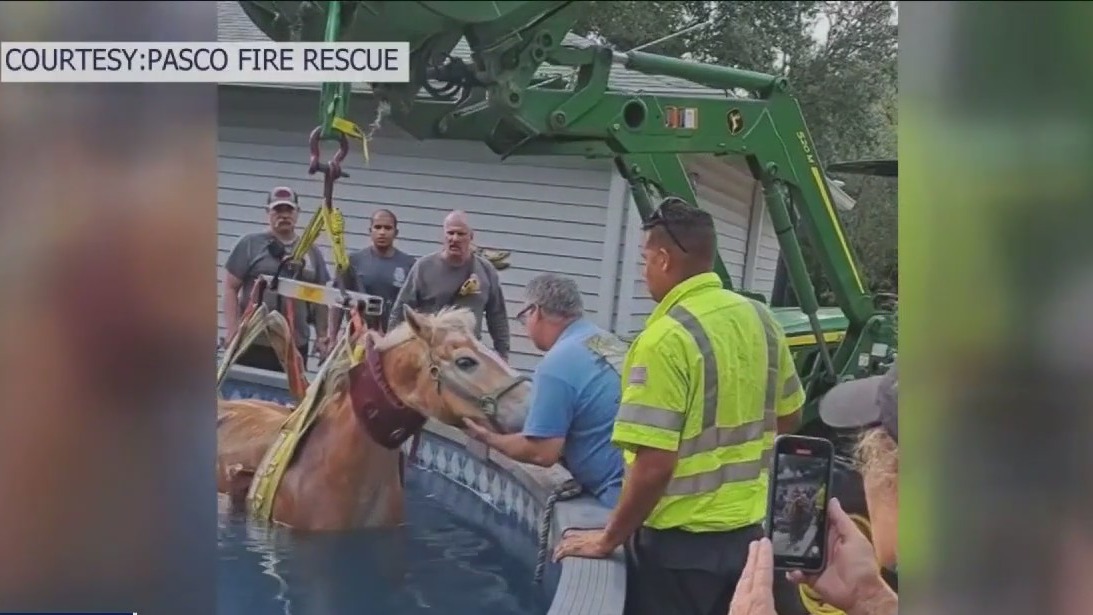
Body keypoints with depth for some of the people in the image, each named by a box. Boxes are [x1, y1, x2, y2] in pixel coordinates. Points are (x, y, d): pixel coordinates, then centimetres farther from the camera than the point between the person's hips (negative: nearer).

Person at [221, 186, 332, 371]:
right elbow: (230, 288, 0)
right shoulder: (250, 244, 3)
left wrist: (322, 336, 7)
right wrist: (233, 333, -8)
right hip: (253, 345, -3)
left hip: (296, 347, 3)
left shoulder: (312, 252, 13)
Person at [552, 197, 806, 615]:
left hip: (680, 541, -7)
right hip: (748, 530, 7)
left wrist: (609, 539, -12)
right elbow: (787, 418, 15)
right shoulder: (760, 319, 2)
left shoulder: (666, 338, -22)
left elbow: (653, 465, -25)